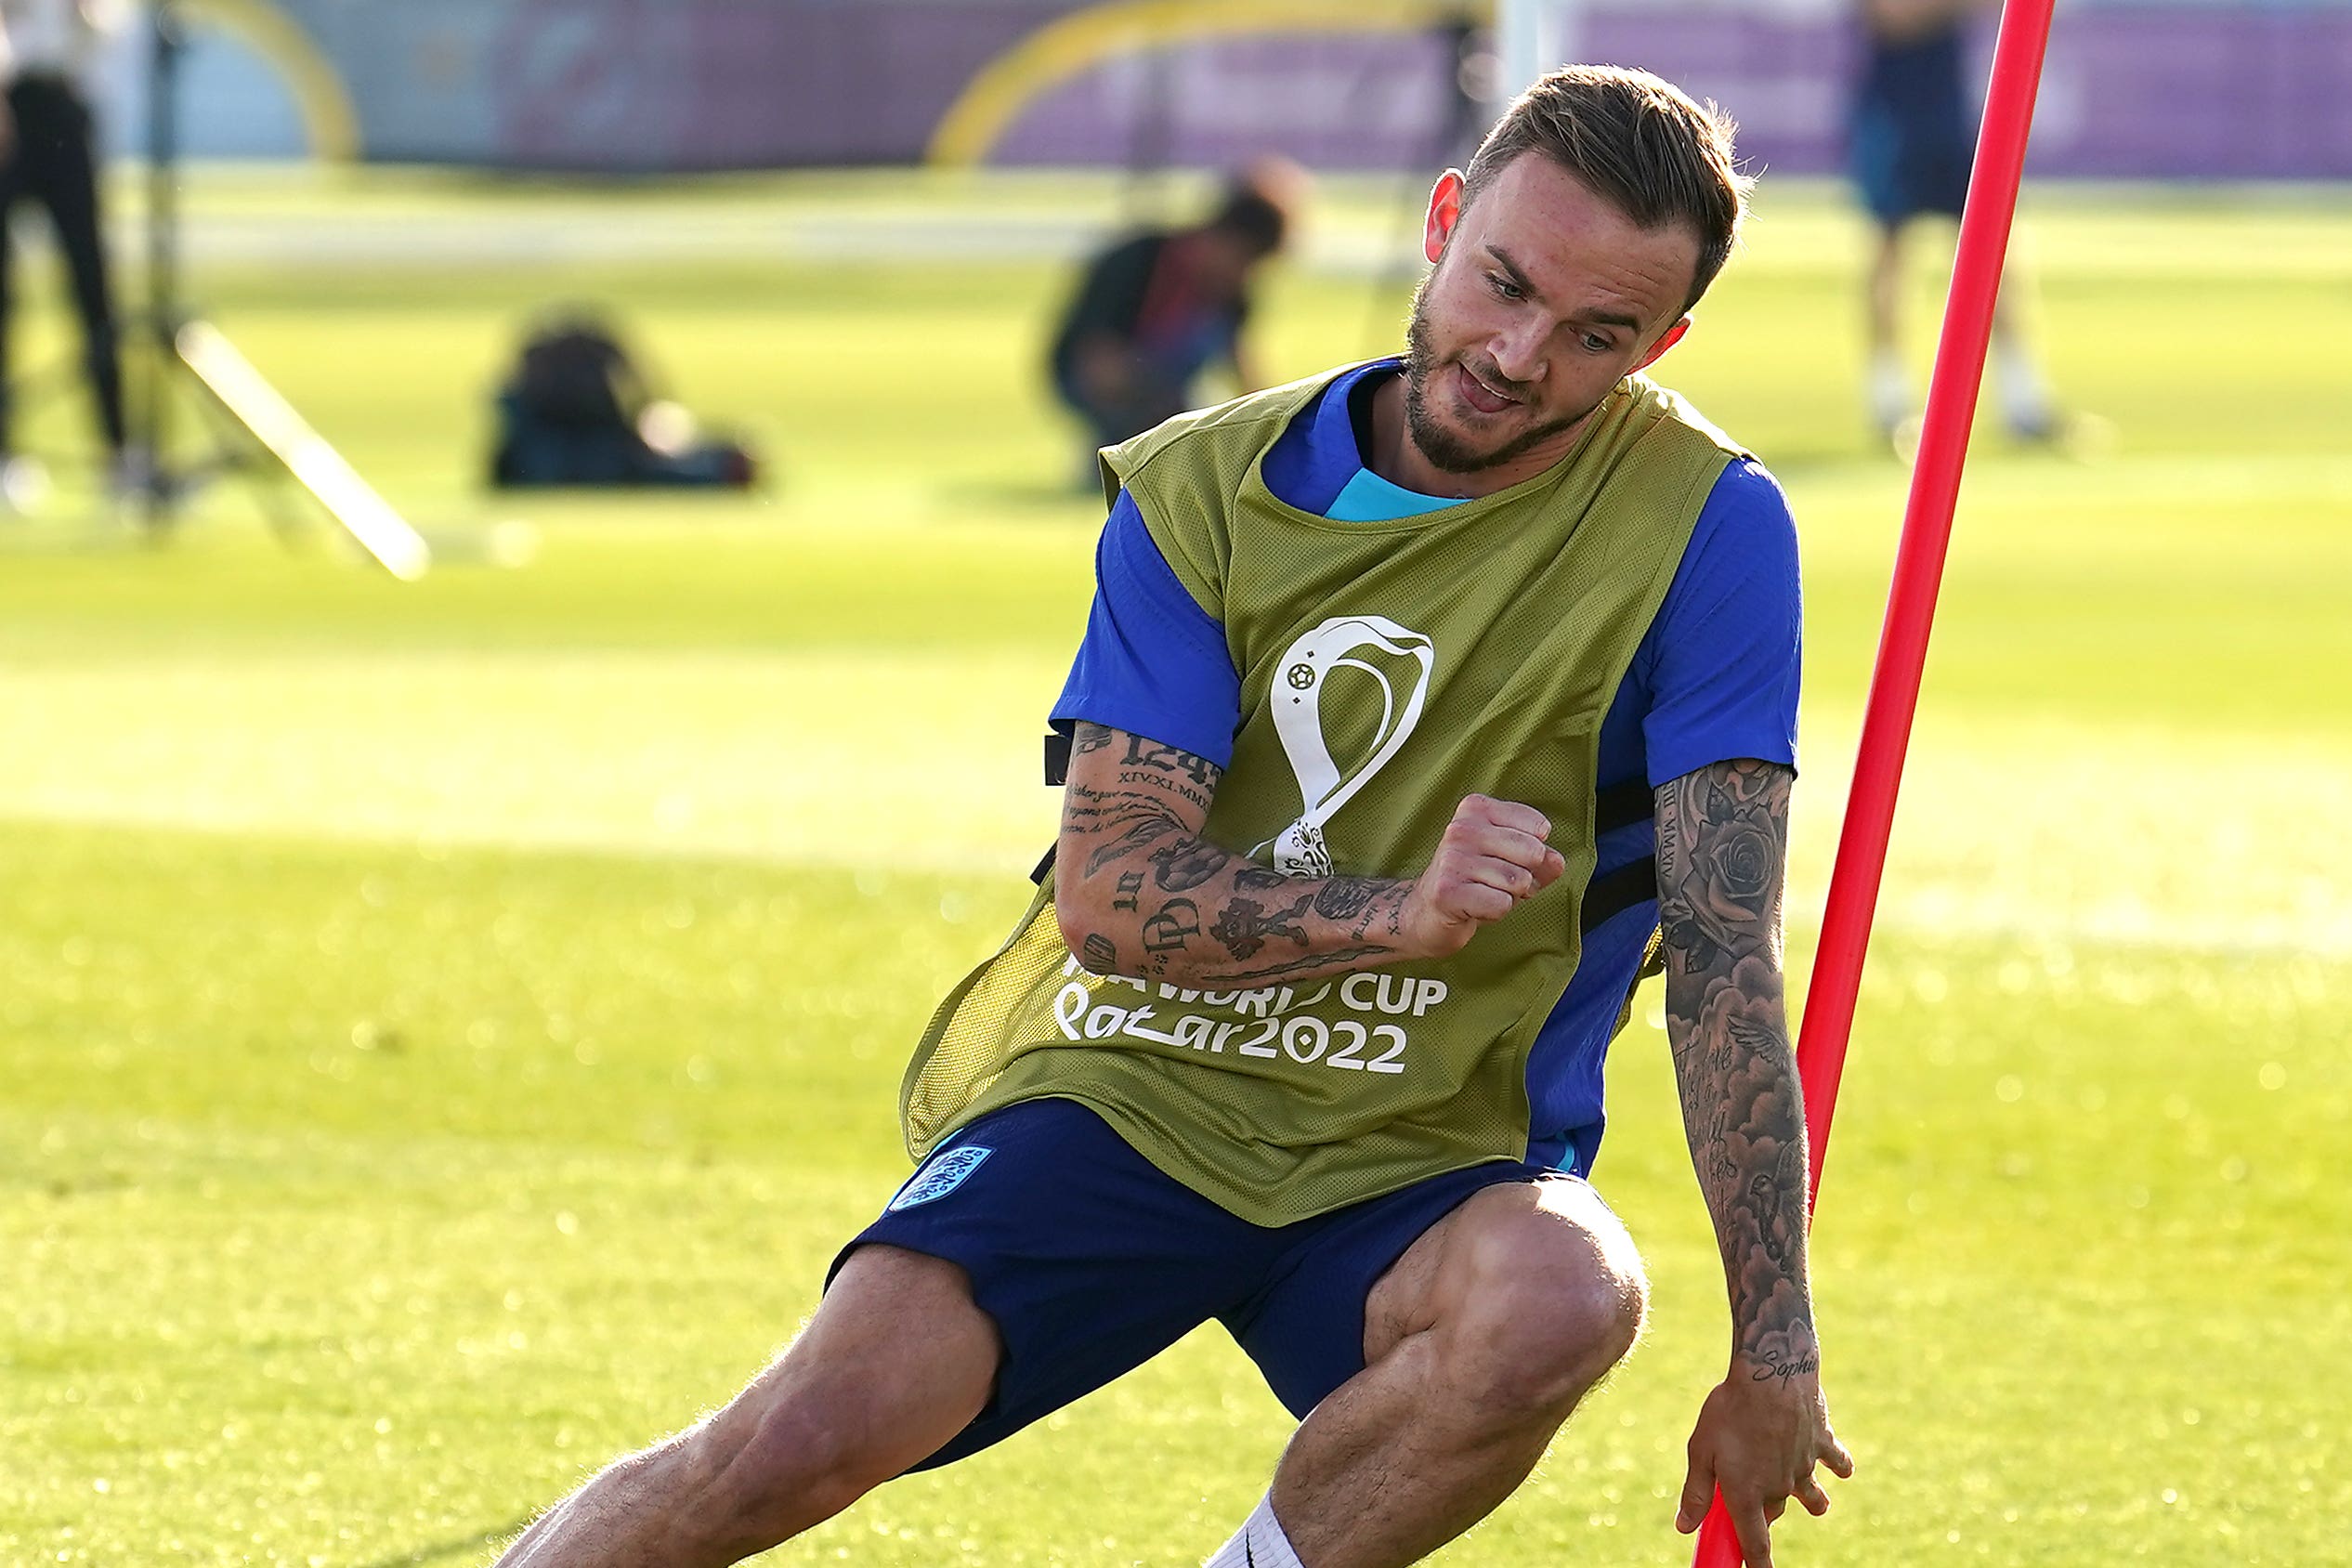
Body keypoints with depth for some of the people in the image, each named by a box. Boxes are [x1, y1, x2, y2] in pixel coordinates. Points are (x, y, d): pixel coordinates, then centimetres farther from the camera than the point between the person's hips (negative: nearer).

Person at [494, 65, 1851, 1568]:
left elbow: (1728, 953, -10)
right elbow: (1107, 892, -10)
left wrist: (1774, 1352, -15)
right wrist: (1401, 912, -28)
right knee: (818, 1429, -24)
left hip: (1419, 1166, 0)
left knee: (1560, 1300, -36)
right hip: (1127, 1097, 1)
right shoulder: (1205, 494, -4)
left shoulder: (1703, 524, -9)